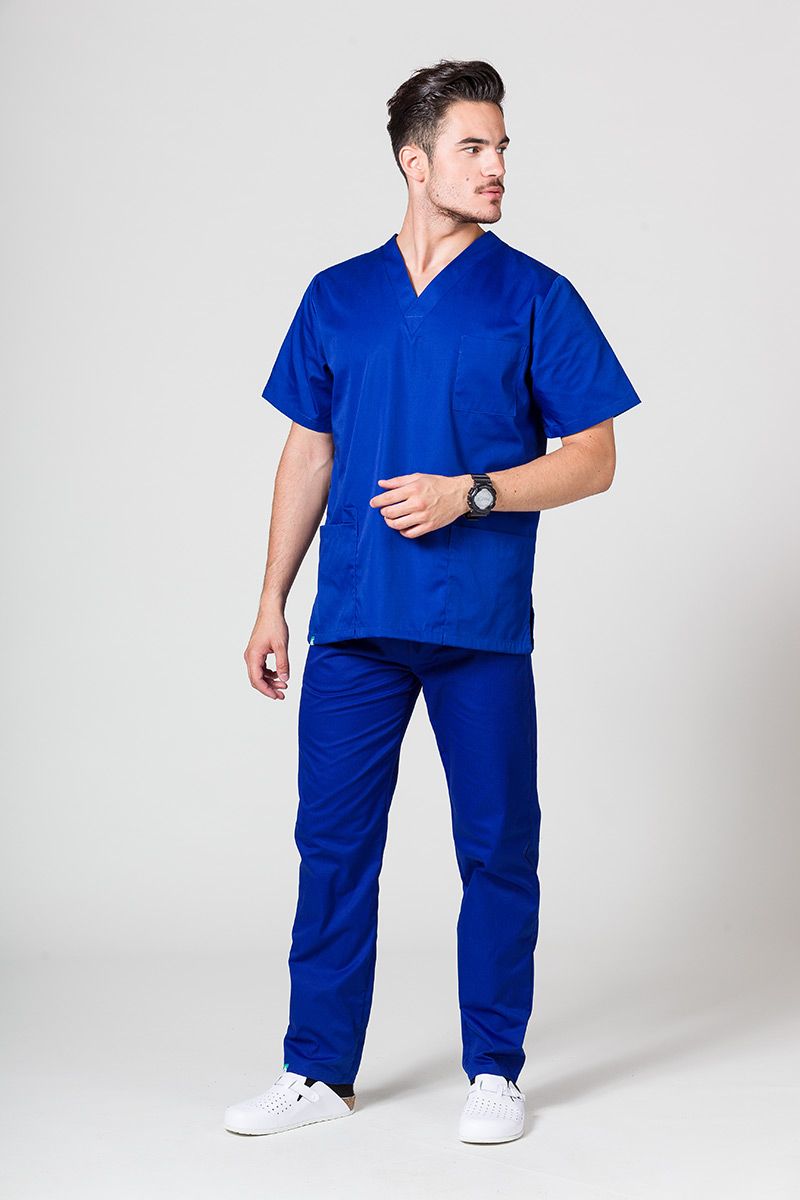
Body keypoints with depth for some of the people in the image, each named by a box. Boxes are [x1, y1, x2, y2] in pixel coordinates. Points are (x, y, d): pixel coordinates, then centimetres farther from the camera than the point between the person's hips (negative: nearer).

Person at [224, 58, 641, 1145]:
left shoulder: (535, 298, 1)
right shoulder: (337, 298, 10)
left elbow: (593, 461, 0)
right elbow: (308, 455, 14)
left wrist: (467, 493, -14)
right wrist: (272, 603, 11)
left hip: (481, 623, -2)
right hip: (354, 618, 3)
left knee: (497, 848, 4)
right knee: (334, 841, 6)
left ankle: (495, 1071, 19)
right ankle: (318, 1071, 19)